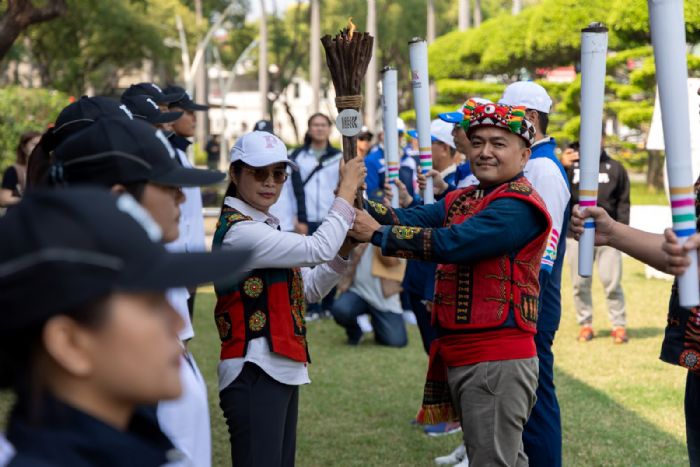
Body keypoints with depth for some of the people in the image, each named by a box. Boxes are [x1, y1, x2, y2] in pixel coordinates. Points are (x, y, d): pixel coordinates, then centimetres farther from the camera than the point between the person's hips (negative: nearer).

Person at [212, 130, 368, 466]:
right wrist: (347, 190, -9)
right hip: (254, 374, -10)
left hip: (280, 372, 10)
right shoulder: (239, 231, -15)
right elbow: (317, 249, -21)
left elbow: (311, 289, 18)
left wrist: (345, 246, 3)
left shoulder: (264, 228, 17)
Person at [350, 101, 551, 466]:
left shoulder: (520, 206, -14)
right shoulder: (462, 200, 15)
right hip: (458, 353, 9)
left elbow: (451, 243, -24)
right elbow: (411, 218, 0)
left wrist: (378, 234, -19)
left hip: (499, 357, -9)